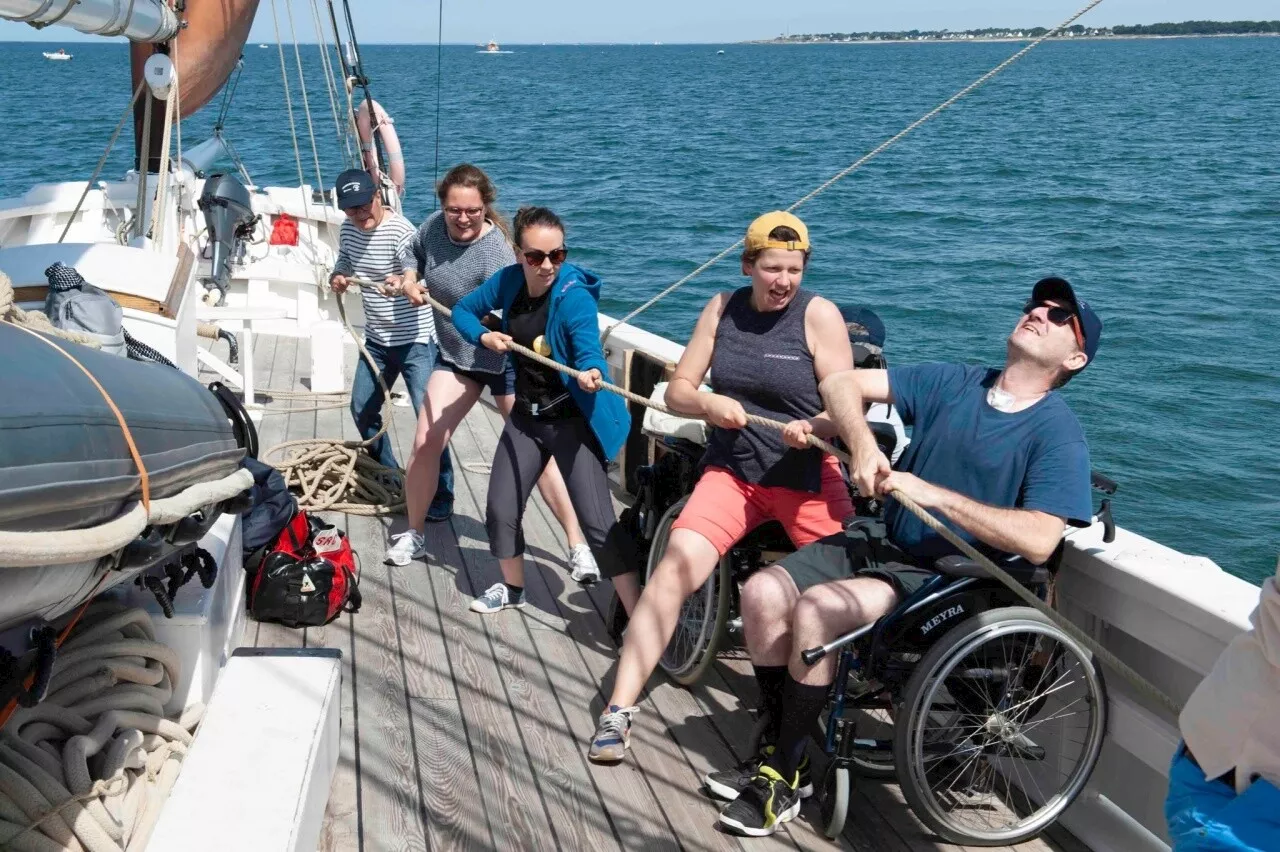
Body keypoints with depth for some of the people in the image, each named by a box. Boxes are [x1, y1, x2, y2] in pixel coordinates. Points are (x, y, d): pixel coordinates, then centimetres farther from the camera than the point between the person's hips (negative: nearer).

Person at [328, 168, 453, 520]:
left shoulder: (400, 231, -21)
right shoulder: (348, 229, 1)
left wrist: (402, 283, -54)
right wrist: (338, 276, -5)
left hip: (415, 340, -8)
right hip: (376, 338, 8)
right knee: (362, 410, 16)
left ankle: (441, 496, -2)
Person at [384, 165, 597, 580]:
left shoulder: (496, 252, -26)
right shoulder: (434, 225, -7)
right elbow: (414, 255, 17)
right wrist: (410, 280, -4)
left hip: (504, 359, -5)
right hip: (455, 356, 5)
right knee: (426, 443, -4)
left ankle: (578, 546, 4)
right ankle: (414, 535, 17)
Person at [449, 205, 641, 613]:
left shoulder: (574, 296, -20)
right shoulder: (508, 281, -3)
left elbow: (589, 349, -34)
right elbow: (462, 310, 11)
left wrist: (591, 373, -57)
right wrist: (484, 336, -9)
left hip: (572, 419, -6)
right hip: (526, 416, 6)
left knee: (598, 522, -15)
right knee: (500, 510, 12)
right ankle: (512, 588, 39)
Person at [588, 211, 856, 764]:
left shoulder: (819, 315, -5)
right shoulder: (723, 308, 6)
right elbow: (677, 390, 7)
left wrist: (813, 427, -30)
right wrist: (707, 404, -15)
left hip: (807, 477, -1)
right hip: (731, 473, 2)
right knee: (676, 564, -19)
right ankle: (619, 709, -17)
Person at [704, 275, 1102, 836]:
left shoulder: (1058, 434, -10)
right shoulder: (953, 383, 5)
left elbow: (1037, 542, -24)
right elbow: (842, 384, 3)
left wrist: (934, 494, -25)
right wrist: (862, 445, -18)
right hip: (881, 539, 6)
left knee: (816, 610, -28)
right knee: (763, 593, -14)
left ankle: (787, 775, -9)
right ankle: (780, 746, 4)